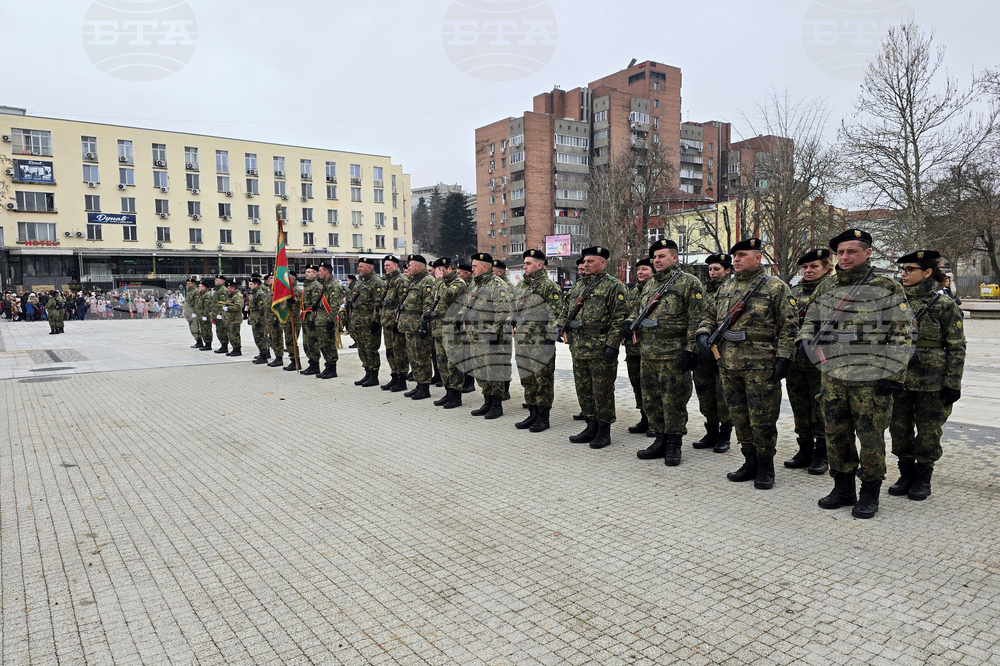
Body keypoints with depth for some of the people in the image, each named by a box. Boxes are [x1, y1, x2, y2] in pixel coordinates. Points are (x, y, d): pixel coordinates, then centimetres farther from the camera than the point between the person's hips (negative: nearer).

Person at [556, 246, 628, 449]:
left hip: (600, 350, -7)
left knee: (602, 391, 1)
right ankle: (591, 427, 25)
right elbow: (567, 308, 26)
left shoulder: (614, 286, -6)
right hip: (578, 349, 8)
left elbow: (619, 318, -12)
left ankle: (604, 431, 12)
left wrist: (612, 345, -18)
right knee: (583, 390, 13)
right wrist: (561, 325, 8)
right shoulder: (578, 285, 17)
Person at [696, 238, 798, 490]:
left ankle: (766, 468, 16)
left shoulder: (776, 287, -2)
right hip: (729, 365, 6)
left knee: (762, 419, 0)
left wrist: (783, 358, -12)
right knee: (739, 417, 12)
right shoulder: (724, 289, 15)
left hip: (761, 366, -6)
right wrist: (703, 334, 0)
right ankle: (750, 463, 26)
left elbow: (789, 325, -5)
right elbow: (710, 316, 21)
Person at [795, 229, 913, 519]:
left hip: (871, 379, -5)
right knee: (836, 435, 11)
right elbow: (811, 320, 24)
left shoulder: (887, 288, -3)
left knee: (871, 437, 3)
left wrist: (892, 375, -10)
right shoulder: (826, 287, 11)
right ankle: (843, 489, 26)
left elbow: (901, 335, -4)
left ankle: (869, 494, 18)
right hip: (832, 376, 5)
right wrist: (805, 340, 4)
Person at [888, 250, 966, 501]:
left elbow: (956, 347, -5)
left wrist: (953, 383, -9)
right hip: (898, 378, 4)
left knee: (928, 431, 7)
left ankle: (923, 479, 20)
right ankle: (906, 474, 24)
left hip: (931, 382, -4)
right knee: (900, 429, 10)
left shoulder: (944, 305, -5)